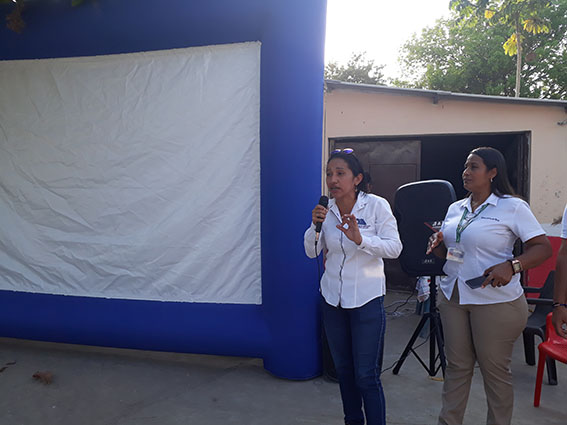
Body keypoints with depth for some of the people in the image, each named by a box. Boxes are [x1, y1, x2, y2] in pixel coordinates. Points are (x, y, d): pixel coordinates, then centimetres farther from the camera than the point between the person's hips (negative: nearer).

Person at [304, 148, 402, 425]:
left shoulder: (376, 205, -9)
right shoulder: (326, 209, 2)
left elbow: (394, 248, -15)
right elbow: (312, 252, 2)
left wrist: (360, 239, -29)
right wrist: (315, 226, -15)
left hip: (367, 298, -4)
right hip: (333, 297, 4)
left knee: (366, 375, -2)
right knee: (343, 369, 16)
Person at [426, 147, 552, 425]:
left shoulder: (512, 207, -7)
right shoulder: (455, 208, 12)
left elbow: (543, 247, -10)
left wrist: (512, 266, -26)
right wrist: (437, 244, -3)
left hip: (496, 301, -5)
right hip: (452, 297, 5)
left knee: (495, 370, 8)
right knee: (456, 366, 13)